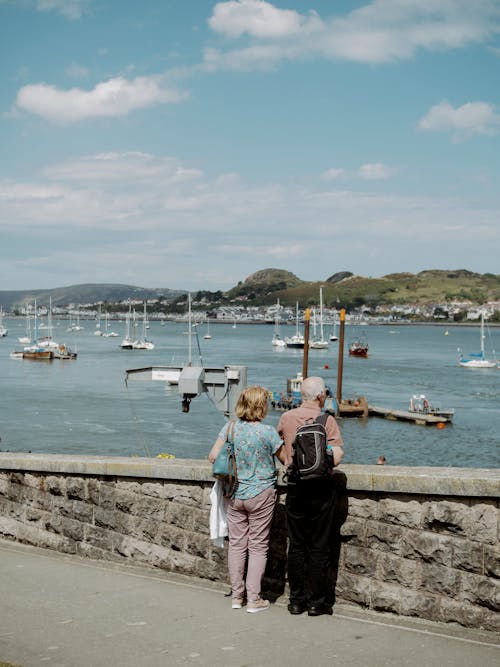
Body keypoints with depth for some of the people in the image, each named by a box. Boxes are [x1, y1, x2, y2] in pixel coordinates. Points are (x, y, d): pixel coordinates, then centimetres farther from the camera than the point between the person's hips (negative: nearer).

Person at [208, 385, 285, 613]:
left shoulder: (230, 428, -4)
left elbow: (213, 456, -4)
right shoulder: (267, 432, -14)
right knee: (258, 547, 5)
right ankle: (253, 599, 6)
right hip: (261, 494, -3)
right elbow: (286, 459, -6)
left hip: (235, 494, 4)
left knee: (236, 545, 12)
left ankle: (237, 596, 19)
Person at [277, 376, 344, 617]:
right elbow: (336, 458, -15)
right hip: (321, 488, -3)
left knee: (296, 546, 10)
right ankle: (316, 601, 8)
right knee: (319, 547, 5)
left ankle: (296, 600, 15)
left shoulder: (286, 418, 1)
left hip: (295, 488, 3)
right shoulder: (327, 420, -10)